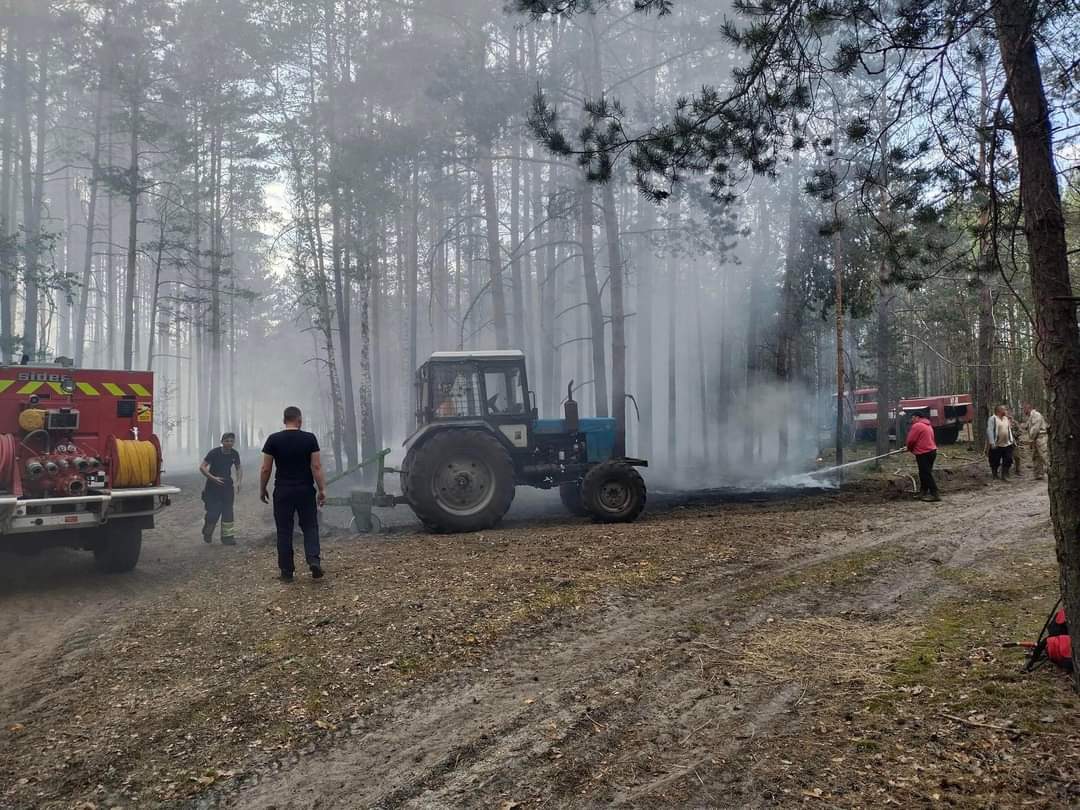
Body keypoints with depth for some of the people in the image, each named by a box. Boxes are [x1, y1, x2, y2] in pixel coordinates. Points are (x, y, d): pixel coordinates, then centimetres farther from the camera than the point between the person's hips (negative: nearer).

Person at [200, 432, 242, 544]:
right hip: (213, 486, -4)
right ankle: (207, 534, 22)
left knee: (228, 512, 0)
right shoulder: (214, 453, -15)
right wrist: (213, 478, -24)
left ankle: (227, 536, 8)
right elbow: (202, 467, -14)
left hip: (227, 485, 4)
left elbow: (239, 468, 13)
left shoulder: (234, 454, -2)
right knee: (213, 512, -5)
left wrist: (238, 482, -2)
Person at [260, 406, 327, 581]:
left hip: (283, 492, 0)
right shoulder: (309, 438, -3)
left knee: (284, 531, 8)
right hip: (305, 491, 0)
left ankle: (286, 571, 10)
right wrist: (322, 489, -2)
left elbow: (265, 469, -1)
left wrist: (262, 489, 12)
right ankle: (314, 560, -10)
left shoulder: (273, 439, -2)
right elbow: (317, 466, -7)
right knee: (310, 526, 11)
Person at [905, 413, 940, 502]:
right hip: (931, 451, 10)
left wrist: (909, 449, 8)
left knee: (926, 474, -9)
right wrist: (913, 449, 20)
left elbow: (910, 440, -11)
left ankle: (934, 494, -13)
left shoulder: (917, 426, -12)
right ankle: (923, 492, 23)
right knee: (924, 473, 17)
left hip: (923, 453, -10)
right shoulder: (928, 425, 19)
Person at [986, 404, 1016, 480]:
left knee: (1008, 461, 1)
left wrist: (1012, 440, 15)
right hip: (996, 445, -6)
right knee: (995, 462, 4)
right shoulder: (993, 418, -8)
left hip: (1007, 444, 6)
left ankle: (1004, 476, 10)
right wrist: (992, 443, -21)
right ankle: (995, 476, 20)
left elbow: (1009, 430, 21)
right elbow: (989, 431, -15)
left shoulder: (1006, 418, 15)